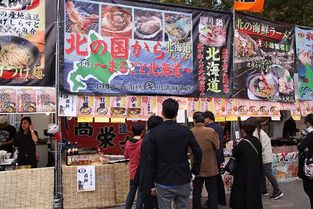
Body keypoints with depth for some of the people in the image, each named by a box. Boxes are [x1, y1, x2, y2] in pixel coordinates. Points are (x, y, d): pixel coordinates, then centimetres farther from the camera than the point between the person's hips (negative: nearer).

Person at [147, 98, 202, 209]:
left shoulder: (154, 132, -9)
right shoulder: (186, 131, -2)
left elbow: (151, 159, -8)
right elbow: (198, 153, -2)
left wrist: (152, 182, 1)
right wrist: (195, 171, 9)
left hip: (163, 182, -2)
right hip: (183, 181, 2)